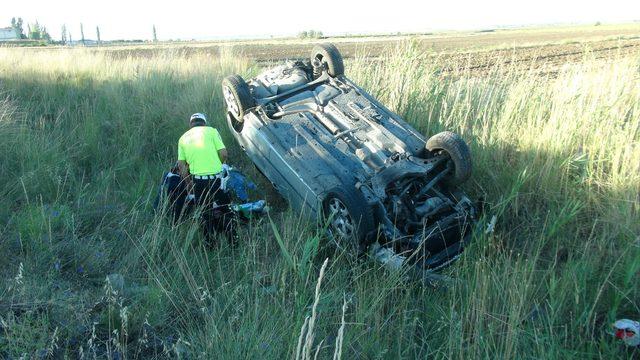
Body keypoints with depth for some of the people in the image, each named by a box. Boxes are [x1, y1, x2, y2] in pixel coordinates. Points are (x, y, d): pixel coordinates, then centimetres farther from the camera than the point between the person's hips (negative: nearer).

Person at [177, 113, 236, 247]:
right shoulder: (211, 131, 3)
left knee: (205, 211, 15)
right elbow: (223, 153, -6)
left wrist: (188, 183, 16)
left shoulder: (183, 138, 12)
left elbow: (181, 165, 7)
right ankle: (232, 240, 13)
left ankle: (210, 242, 22)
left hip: (198, 179, 2)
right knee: (225, 208, 12)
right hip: (216, 177, -2)